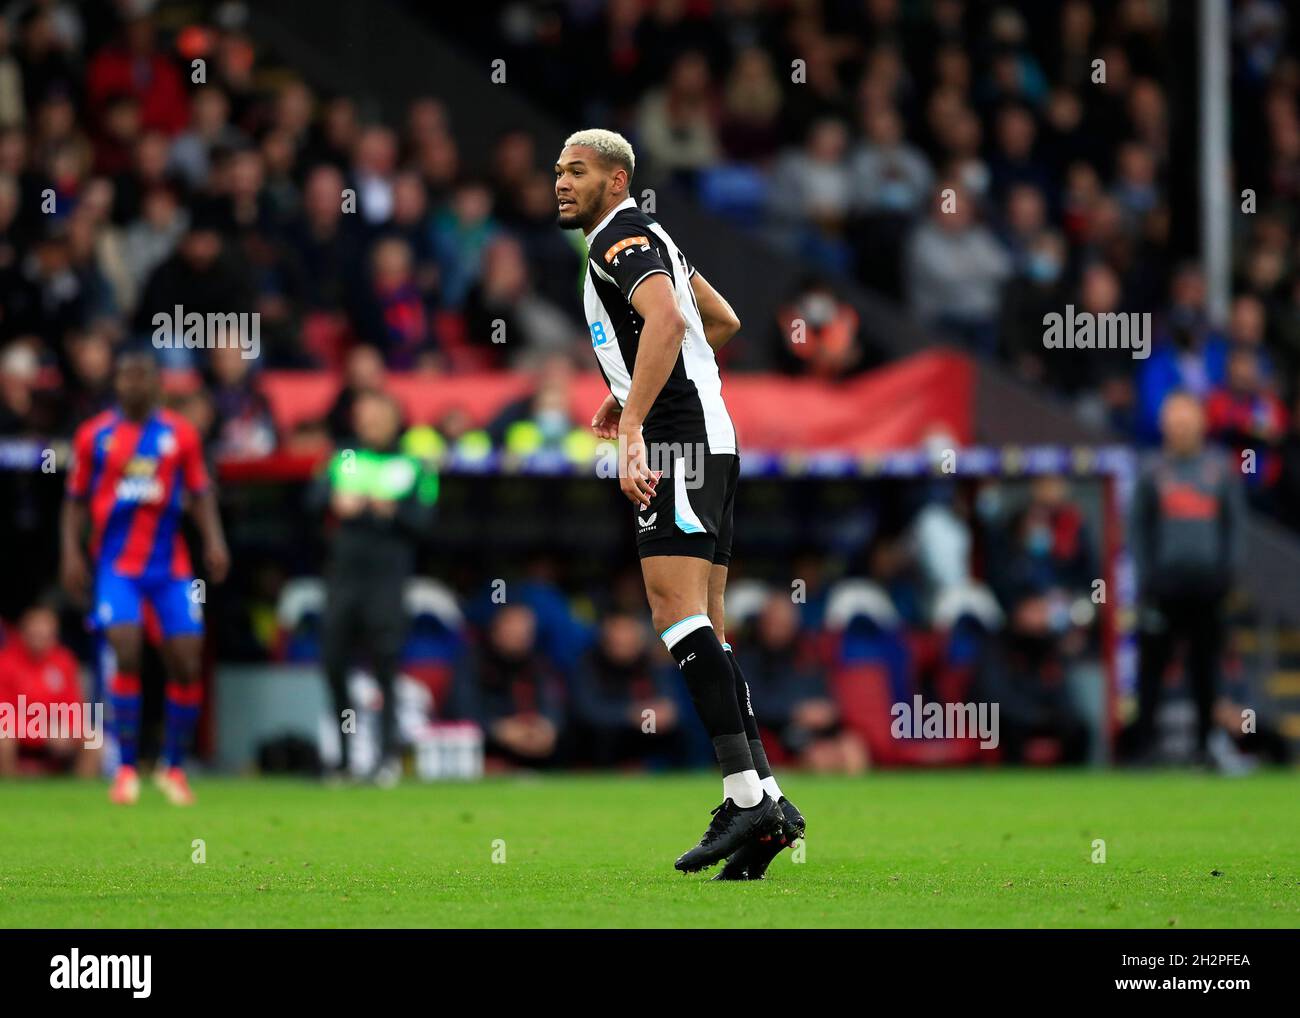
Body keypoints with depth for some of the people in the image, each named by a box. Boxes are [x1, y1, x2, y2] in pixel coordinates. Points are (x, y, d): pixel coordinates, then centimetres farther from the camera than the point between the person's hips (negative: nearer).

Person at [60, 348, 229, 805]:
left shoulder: (181, 433, 6)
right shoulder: (94, 436, 4)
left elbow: (200, 493, 9)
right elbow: (76, 501, 10)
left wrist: (214, 540, -6)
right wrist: (71, 551, -3)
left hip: (171, 565, 2)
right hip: (117, 565, -2)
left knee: (186, 663, -2)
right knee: (126, 652, -19)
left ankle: (174, 766, 16)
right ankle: (126, 767, -11)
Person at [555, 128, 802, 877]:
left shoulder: (621, 236, -7)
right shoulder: (642, 239, 24)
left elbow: (667, 320, -26)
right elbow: (723, 322, 35)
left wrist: (632, 428, -32)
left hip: (681, 442, -11)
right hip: (707, 437, 11)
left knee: (679, 612, -18)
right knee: (705, 631, 7)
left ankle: (749, 796, -25)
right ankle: (764, 801, 2)